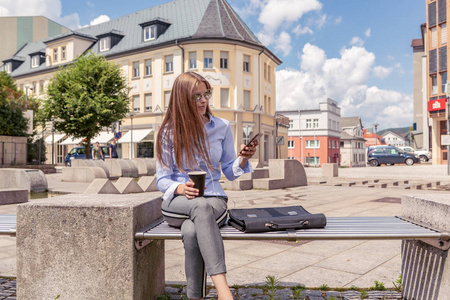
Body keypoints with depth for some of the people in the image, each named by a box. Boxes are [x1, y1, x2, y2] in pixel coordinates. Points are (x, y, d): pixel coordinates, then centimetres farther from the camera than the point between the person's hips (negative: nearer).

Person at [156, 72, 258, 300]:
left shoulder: (222, 127, 5)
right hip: (176, 203, -1)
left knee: (192, 231, -36)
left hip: (214, 199, 1)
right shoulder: (169, 133, 1)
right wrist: (181, 189, -20)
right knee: (201, 206, -39)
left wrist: (243, 159, -12)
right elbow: (162, 180, 1)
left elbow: (230, 173, 9)